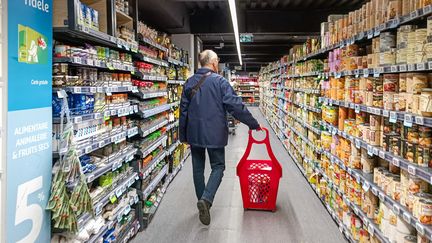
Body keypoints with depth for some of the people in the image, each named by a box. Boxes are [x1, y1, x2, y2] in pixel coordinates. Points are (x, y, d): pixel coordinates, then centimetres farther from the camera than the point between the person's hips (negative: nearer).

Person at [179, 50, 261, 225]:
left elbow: (183, 110, 8)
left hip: (194, 133, 5)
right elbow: (235, 106, -13)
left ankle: (203, 202, 23)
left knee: (198, 168, 14)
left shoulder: (189, 83, 6)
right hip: (214, 133, -4)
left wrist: (183, 135, 17)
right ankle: (206, 199, -12)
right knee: (218, 166, 7)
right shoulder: (219, 81, -8)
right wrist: (253, 124, -4)